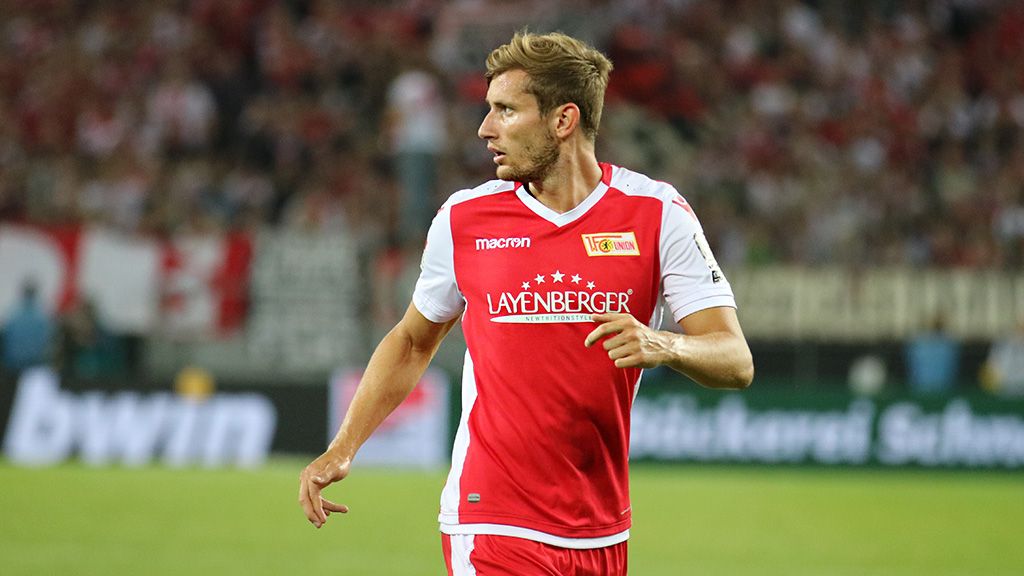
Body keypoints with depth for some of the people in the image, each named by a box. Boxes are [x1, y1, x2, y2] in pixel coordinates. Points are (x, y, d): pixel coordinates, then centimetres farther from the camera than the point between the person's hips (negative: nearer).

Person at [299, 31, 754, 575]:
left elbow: (735, 361, -8)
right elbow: (412, 341, 17)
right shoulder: (463, 218, 2)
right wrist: (341, 449, 8)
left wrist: (662, 345, -29)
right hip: (493, 526, -1)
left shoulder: (657, 213, -3)